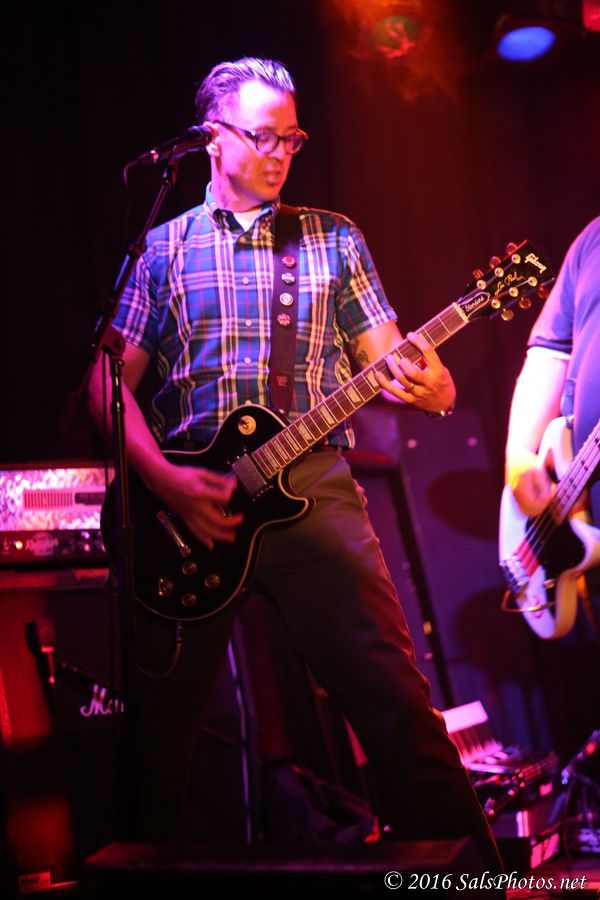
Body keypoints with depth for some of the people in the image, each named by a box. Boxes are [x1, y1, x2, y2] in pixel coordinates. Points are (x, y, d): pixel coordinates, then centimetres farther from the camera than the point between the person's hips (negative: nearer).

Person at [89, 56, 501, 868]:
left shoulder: (336, 240, 14)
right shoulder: (162, 249, 11)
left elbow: (386, 358, 9)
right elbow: (111, 381, 5)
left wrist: (429, 386, -16)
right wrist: (165, 480, -11)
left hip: (314, 487, 0)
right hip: (189, 498, 0)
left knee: (391, 690, -7)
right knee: (161, 716, 6)